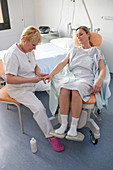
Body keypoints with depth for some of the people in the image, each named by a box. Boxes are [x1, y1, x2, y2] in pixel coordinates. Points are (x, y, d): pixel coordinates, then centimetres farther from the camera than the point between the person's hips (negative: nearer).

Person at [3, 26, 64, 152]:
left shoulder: (29, 50, 3)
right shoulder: (12, 54, -24)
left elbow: (35, 65, 16)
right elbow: (9, 79, -29)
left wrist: (39, 73, -7)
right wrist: (31, 79, -31)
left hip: (33, 82, 8)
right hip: (18, 89, -8)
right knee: (39, 108, -24)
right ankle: (50, 136, -8)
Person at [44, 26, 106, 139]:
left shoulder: (96, 52, 18)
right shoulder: (73, 50, 25)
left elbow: (102, 70, 7)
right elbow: (62, 63, 11)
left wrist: (99, 81, -16)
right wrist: (51, 74, -6)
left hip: (86, 79, -2)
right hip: (71, 77, 3)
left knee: (76, 91, -36)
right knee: (64, 90, -33)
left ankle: (74, 126, -24)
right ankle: (64, 123, -22)